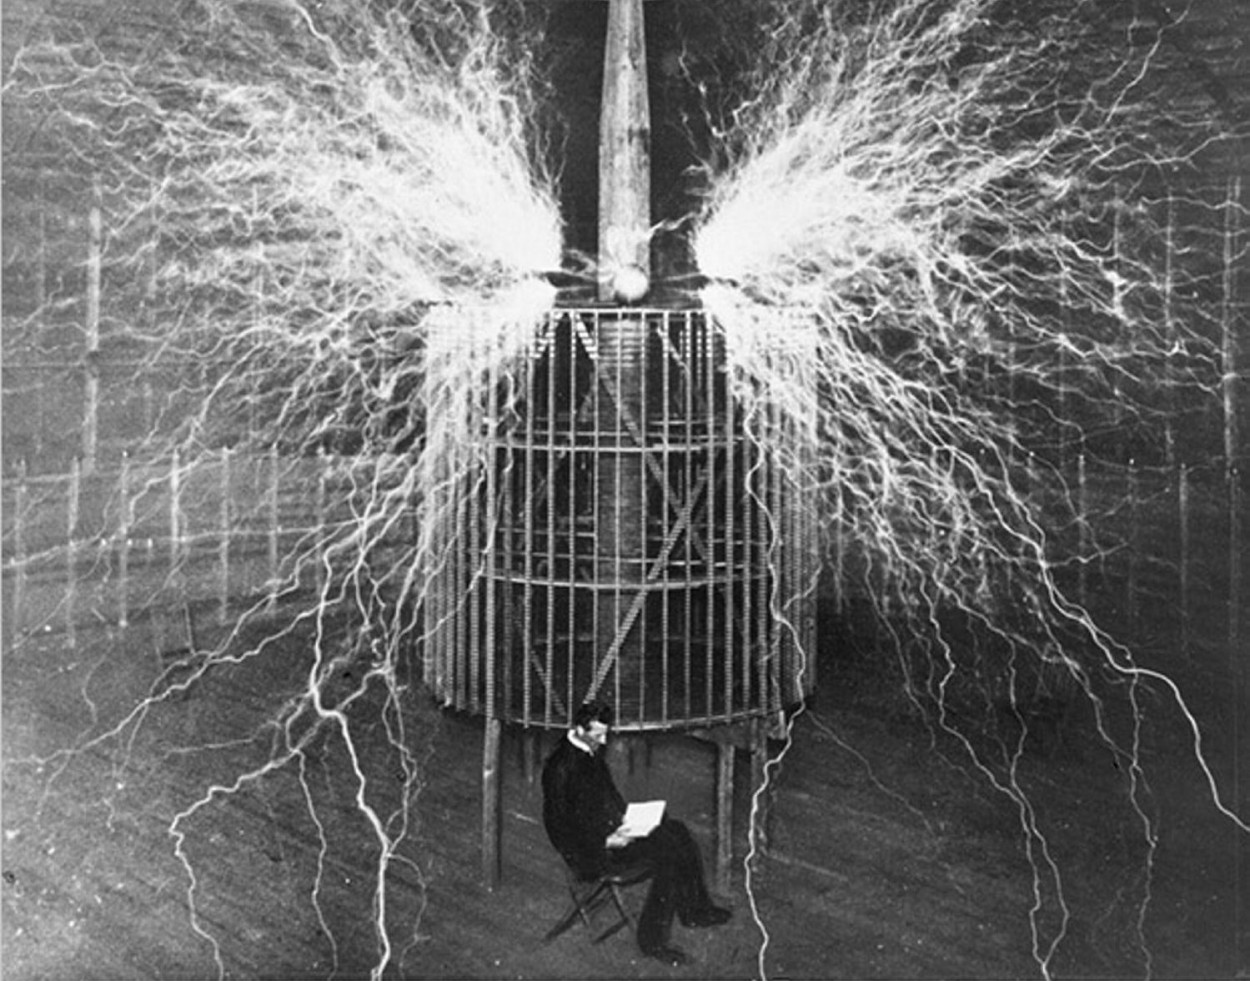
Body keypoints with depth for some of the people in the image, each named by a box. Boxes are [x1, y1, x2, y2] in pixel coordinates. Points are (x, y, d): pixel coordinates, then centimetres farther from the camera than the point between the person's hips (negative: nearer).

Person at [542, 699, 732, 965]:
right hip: (590, 849, -9)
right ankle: (652, 941, -12)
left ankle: (696, 909, 11)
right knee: (666, 856, -21)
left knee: (678, 832, -1)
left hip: (612, 831, 9)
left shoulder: (592, 753, 8)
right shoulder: (561, 766, -22)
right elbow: (560, 825, -20)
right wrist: (604, 841, -22)